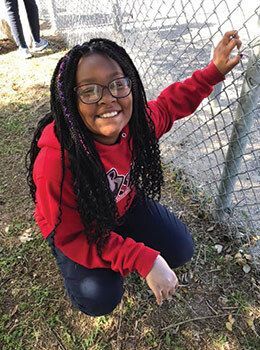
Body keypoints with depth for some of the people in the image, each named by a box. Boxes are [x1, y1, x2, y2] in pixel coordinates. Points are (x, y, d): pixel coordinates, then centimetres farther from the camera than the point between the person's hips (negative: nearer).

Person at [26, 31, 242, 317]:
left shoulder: (136, 121, -23)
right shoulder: (55, 160, -39)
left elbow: (170, 104, 2)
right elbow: (71, 236, -29)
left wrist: (214, 70, -5)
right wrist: (143, 260, -34)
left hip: (124, 205, 5)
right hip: (76, 228, -4)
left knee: (181, 249, -1)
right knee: (100, 299, -22)